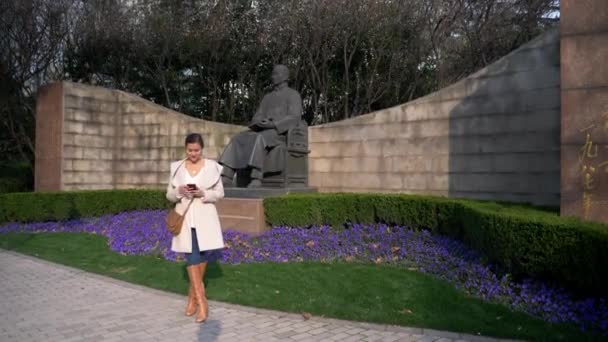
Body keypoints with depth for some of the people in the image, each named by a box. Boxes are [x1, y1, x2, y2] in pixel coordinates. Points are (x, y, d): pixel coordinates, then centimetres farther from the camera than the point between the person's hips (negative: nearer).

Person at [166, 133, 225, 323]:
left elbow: (219, 193, 2)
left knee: (203, 255, 3)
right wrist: (179, 191, -14)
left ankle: (193, 296, 22)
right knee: (192, 257, -6)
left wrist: (203, 193, -16)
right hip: (185, 217, 1)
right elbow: (169, 195, 8)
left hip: (205, 217, 0)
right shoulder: (177, 168, 5)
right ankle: (201, 301, -6)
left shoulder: (212, 167, 0)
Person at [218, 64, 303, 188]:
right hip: (263, 132, 7)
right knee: (237, 139, -20)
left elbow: (295, 118, -9)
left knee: (260, 139, -40)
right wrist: (257, 123, -10)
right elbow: (258, 117, 17)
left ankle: (256, 179, -47)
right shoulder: (267, 97, 27)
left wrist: (273, 124, -21)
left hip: (282, 134, -7)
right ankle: (226, 179, -32)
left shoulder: (293, 94, 6)